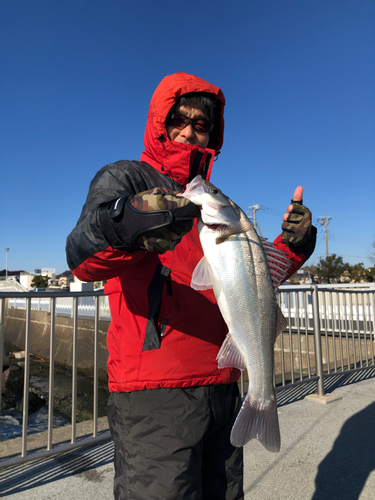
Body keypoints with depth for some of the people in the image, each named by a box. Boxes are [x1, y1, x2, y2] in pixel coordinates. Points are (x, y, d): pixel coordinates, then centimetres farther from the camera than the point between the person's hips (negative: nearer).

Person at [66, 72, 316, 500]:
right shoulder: (123, 179, 0)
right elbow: (81, 257, -20)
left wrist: (292, 245, 0)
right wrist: (125, 225, -42)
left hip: (221, 389, 7)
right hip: (153, 392, -6)